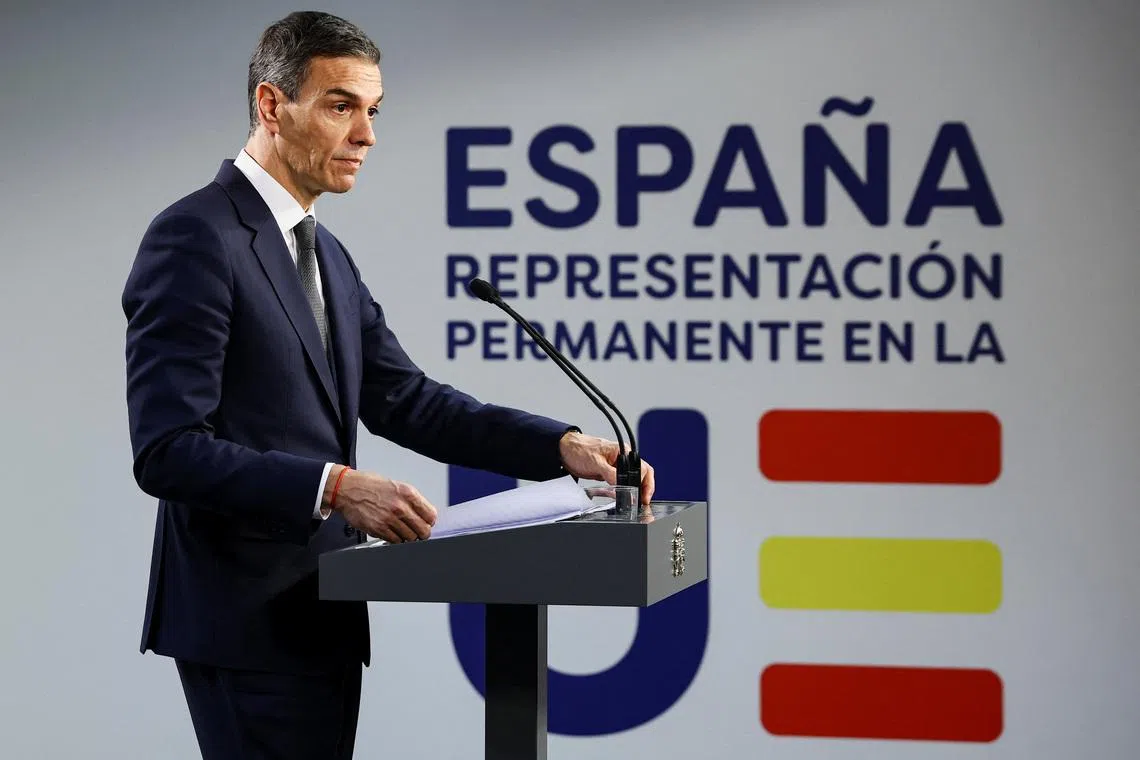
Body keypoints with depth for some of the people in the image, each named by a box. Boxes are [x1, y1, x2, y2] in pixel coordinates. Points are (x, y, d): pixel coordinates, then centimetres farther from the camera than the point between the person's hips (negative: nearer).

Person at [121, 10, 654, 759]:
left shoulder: (327, 254, 16)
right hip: (249, 622, -9)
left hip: (320, 616, 9)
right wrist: (335, 487, -29)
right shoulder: (195, 239, -14)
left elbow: (407, 402, 11)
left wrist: (562, 445, -3)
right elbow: (167, 450, -20)